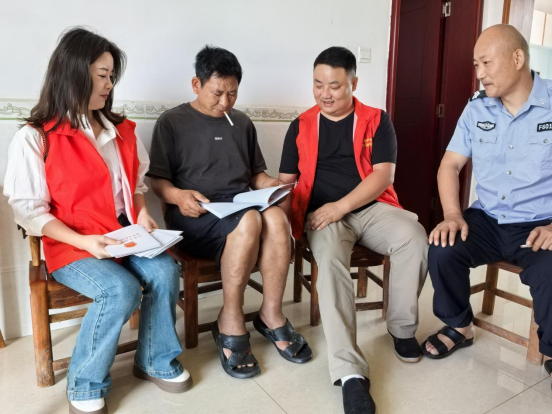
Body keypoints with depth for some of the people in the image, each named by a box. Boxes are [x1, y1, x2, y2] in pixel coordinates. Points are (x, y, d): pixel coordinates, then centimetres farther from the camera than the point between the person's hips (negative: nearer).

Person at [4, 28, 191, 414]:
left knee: (165, 271, -22)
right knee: (122, 290, -29)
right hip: (72, 246, -4)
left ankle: (156, 361, 4)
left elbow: (137, 183, 20)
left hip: (127, 238, 5)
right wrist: (84, 241, -21)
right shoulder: (35, 138, -7)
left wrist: (143, 214, -1)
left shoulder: (122, 131, 10)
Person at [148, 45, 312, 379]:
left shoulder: (242, 123, 20)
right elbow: (156, 179, 1)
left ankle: (271, 315, -15)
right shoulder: (172, 122, 6)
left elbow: (256, 173, 23)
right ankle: (231, 322, -18)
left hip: (243, 205, 4)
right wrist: (178, 196, -21)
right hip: (194, 216, -4)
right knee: (249, 221, -36)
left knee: (276, 217, -31)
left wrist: (269, 184, 1)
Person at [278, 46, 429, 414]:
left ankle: (402, 327, -4)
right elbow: (286, 181, 12)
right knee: (331, 261, -33)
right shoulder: (301, 126, 12)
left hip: (372, 207, 1)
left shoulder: (377, 121, 8)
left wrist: (341, 206, -16)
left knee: (415, 239, -29)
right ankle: (350, 372, -34)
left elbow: (383, 175, -3)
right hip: (323, 214, 0)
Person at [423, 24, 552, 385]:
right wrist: (453, 215, -10)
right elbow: (450, 165, 6)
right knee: (442, 249, -22)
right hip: (487, 220, 4)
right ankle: (459, 326, 7)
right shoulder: (477, 108, 6)